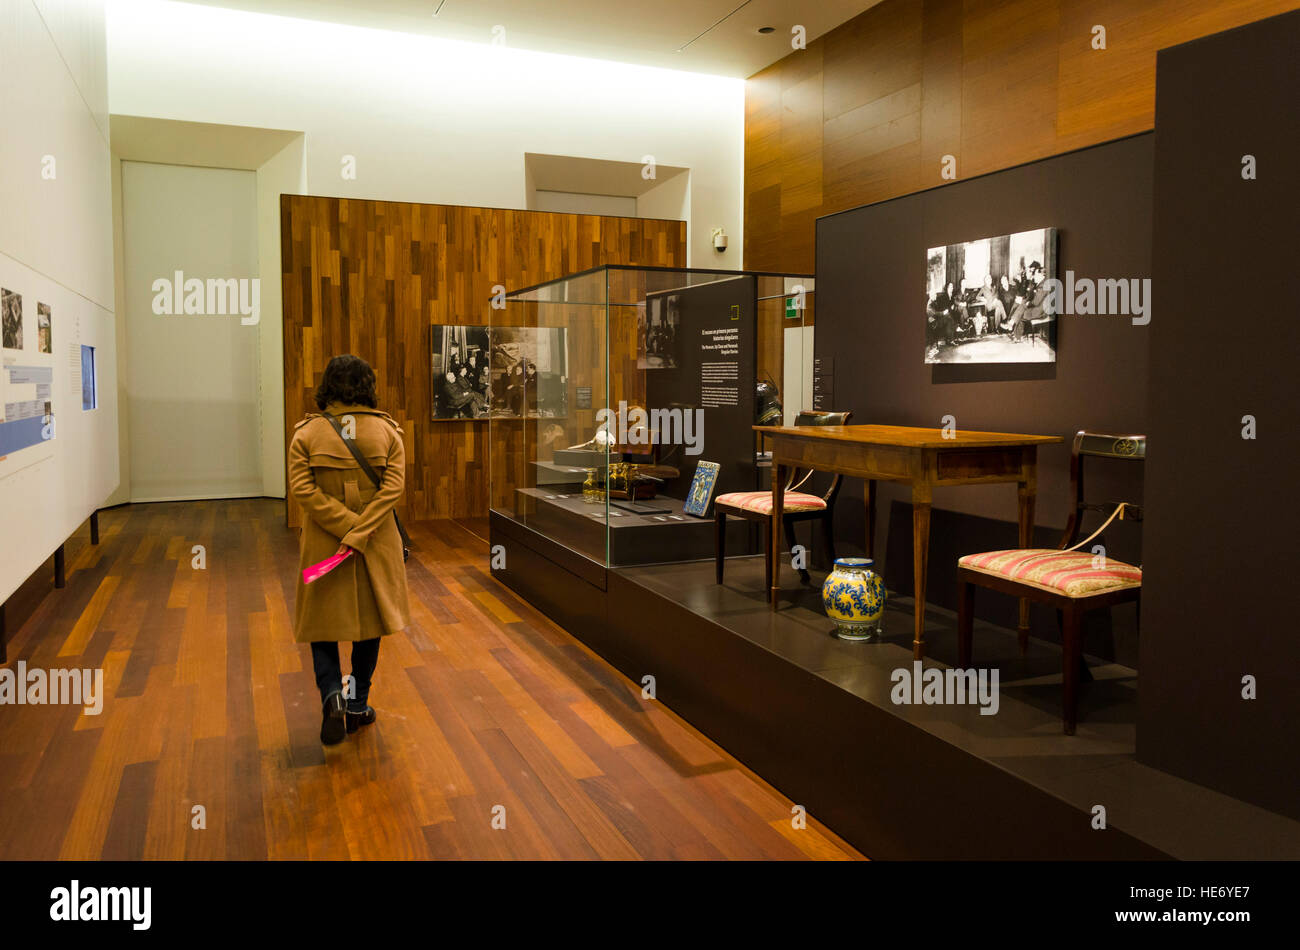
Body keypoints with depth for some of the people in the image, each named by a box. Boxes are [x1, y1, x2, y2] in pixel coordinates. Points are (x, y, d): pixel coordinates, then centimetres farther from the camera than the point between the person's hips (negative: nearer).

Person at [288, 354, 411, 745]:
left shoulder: (306, 432, -4)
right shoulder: (387, 430, -3)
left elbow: (303, 489, -13)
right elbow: (394, 485, -13)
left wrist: (346, 527, -13)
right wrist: (360, 533, -16)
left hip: (323, 545, -1)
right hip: (377, 544, 1)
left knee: (323, 622, 12)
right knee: (369, 618, 15)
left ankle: (332, 696, -9)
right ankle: (358, 706, 23)